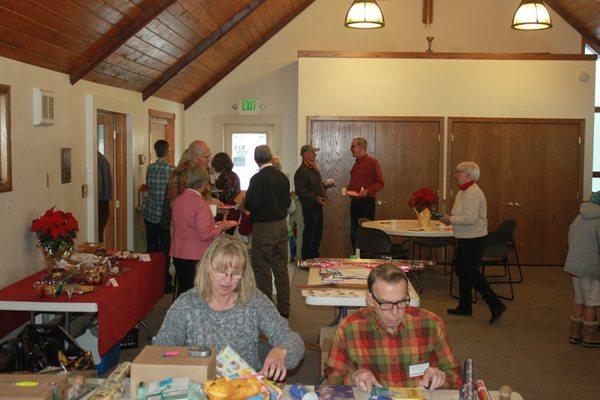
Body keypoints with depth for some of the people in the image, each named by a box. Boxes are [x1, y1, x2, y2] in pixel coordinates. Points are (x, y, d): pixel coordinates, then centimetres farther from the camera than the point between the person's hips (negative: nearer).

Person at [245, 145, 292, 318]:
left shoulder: (258, 179, -16)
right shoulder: (282, 177, 4)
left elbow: (251, 205, -16)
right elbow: (287, 202, 10)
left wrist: (244, 203, 4)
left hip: (264, 227, -6)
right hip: (282, 224, 7)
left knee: (262, 268, 2)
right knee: (281, 267, 12)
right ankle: (284, 308, 18)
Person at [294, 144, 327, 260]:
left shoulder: (314, 169, 15)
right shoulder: (301, 171, -16)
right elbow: (301, 191, -24)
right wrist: (315, 198, -31)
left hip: (318, 206, 10)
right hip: (309, 207, -10)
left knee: (318, 233, 16)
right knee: (309, 234, -3)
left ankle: (314, 257, 28)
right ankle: (306, 260, 6)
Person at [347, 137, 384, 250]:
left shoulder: (372, 162, -7)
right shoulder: (356, 163, 17)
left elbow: (380, 183, -10)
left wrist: (368, 191, -24)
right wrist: (348, 190, 10)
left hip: (366, 202, -8)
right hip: (354, 202, 8)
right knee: (354, 234, 8)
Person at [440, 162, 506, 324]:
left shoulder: (473, 193, -19)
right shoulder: (462, 192, 14)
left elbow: (470, 218, -28)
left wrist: (450, 219, -19)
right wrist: (450, 219, 5)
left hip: (474, 239, -11)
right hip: (465, 238, 11)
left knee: (472, 273, -7)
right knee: (462, 271, 16)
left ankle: (496, 305, 0)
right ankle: (464, 307, 27)